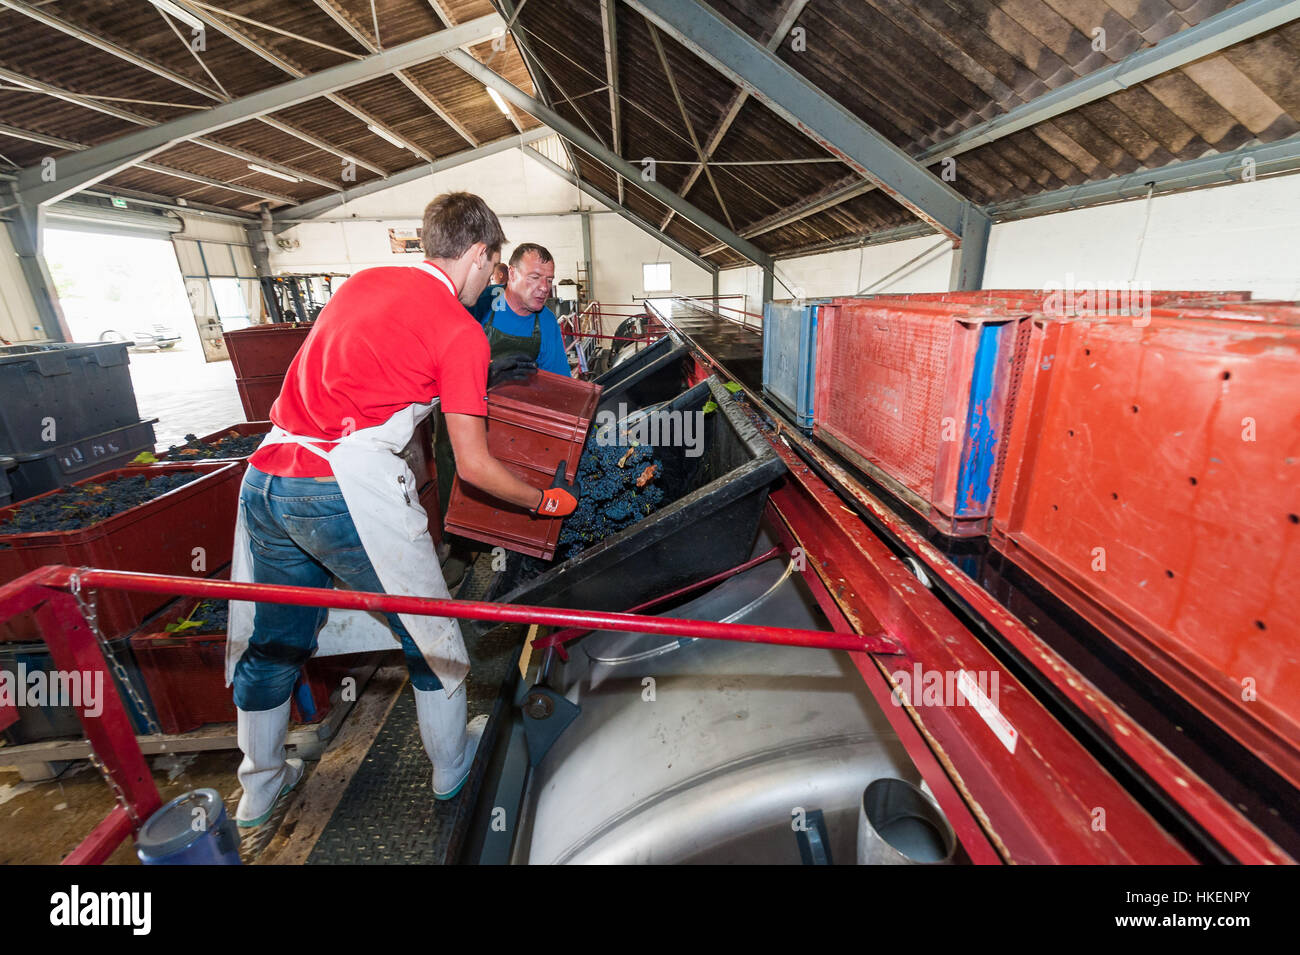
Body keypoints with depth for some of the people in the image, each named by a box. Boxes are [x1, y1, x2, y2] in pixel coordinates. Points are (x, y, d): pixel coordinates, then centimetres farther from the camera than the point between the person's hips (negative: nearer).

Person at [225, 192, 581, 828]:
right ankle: (451, 764, 36)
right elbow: (474, 467, -7)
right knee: (428, 630, 14)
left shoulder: (364, 280, 16)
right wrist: (544, 501, 8)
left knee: (270, 640, 23)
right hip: (349, 488, -7)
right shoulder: (461, 331, -6)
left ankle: (259, 789, 45)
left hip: (266, 475, 8)